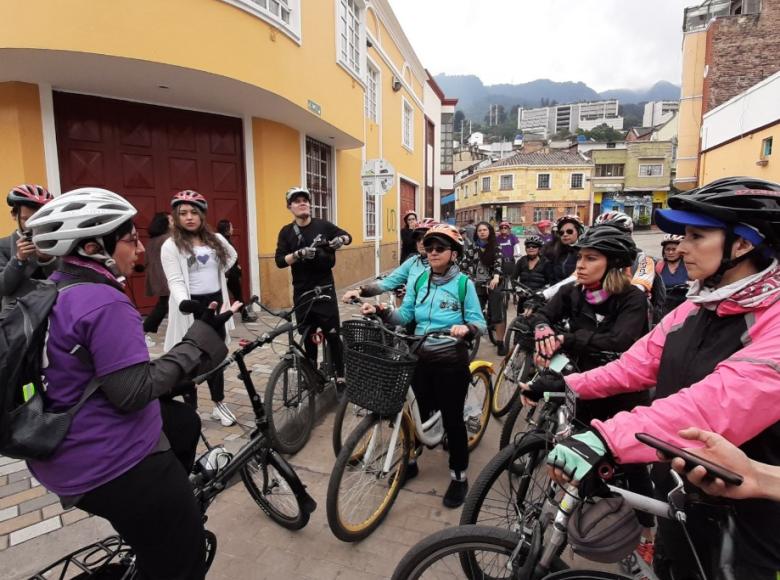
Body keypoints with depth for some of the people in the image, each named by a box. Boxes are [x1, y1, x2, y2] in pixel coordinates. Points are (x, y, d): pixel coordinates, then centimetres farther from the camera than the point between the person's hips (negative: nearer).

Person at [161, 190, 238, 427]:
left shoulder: (216, 239, 7)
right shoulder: (171, 245, -7)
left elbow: (232, 256, 27)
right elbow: (175, 282, -16)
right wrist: (186, 304, -33)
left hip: (216, 303, 4)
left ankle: (219, 404, 29)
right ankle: (191, 410, 19)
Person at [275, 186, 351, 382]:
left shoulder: (323, 225, -1)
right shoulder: (286, 232, 0)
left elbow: (348, 236, 11)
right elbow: (280, 261, -9)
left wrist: (340, 239, -12)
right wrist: (299, 254, -27)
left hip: (325, 288, -1)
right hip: (301, 292, 2)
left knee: (332, 333, -2)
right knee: (308, 336, 11)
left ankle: (340, 375, 9)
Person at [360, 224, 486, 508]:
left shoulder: (464, 284, -9)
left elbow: (479, 322, -10)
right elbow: (404, 316, 0)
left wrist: (467, 329, -31)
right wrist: (380, 311, -16)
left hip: (451, 361, -4)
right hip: (421, 357, 4)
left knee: (452, 418, 6)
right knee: (418, 413, 17)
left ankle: (458, 476, 26)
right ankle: (410, 461, 40)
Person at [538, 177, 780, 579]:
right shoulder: (694, 308, 1)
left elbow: (721, 401, -41)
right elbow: (639, 363, 0)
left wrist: (606, 438, -51)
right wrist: (571, 384, -10)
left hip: (746, 523, -6)